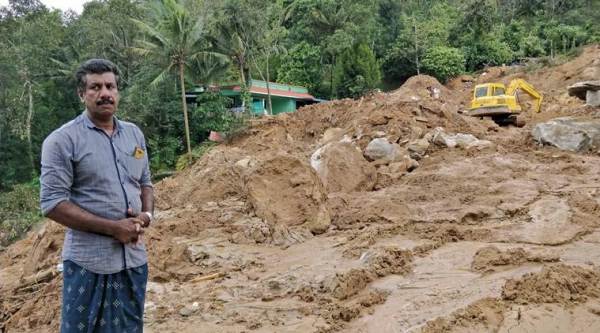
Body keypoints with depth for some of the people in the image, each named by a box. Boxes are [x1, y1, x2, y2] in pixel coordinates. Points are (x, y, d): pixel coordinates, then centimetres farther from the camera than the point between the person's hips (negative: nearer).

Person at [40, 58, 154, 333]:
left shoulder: (134, 134, 8)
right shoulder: (62, 140, -10)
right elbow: (52, 203, -15)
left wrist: (147, 213, -4)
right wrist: (113, 228, -18)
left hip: (135, 258, 6)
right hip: (90, 263, -5)